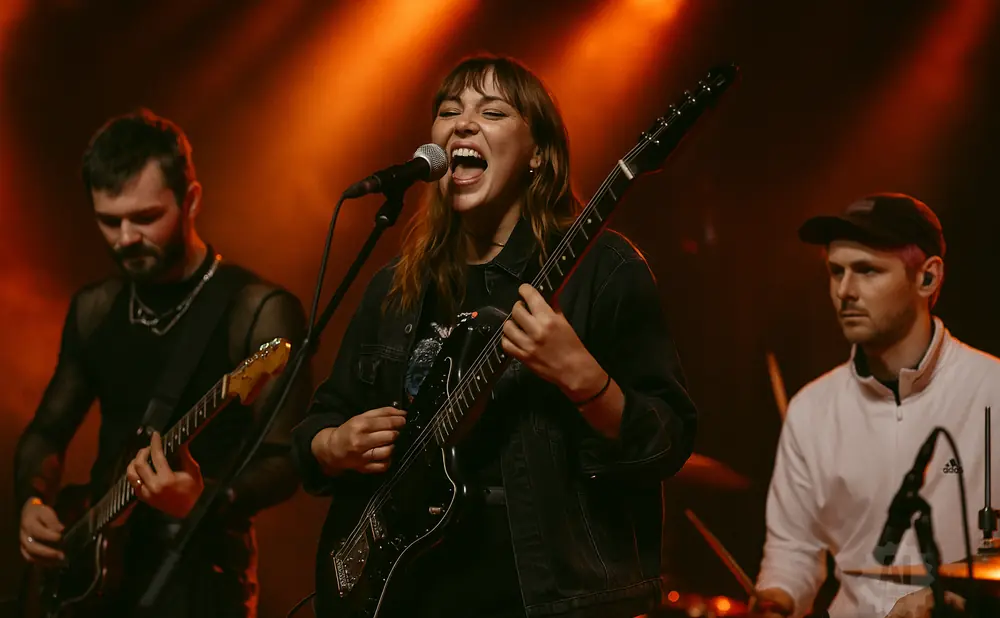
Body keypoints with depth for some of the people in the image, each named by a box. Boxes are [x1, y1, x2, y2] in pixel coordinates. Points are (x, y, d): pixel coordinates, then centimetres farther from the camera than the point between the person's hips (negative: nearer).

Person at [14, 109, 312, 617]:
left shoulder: (259, 312, -9)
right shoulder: (93, 309, 10)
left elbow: (284, 461, -14)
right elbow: (47, 430, 20)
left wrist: (206, 500, -31)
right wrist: (33, 502, 1)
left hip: (201, 576, -5)